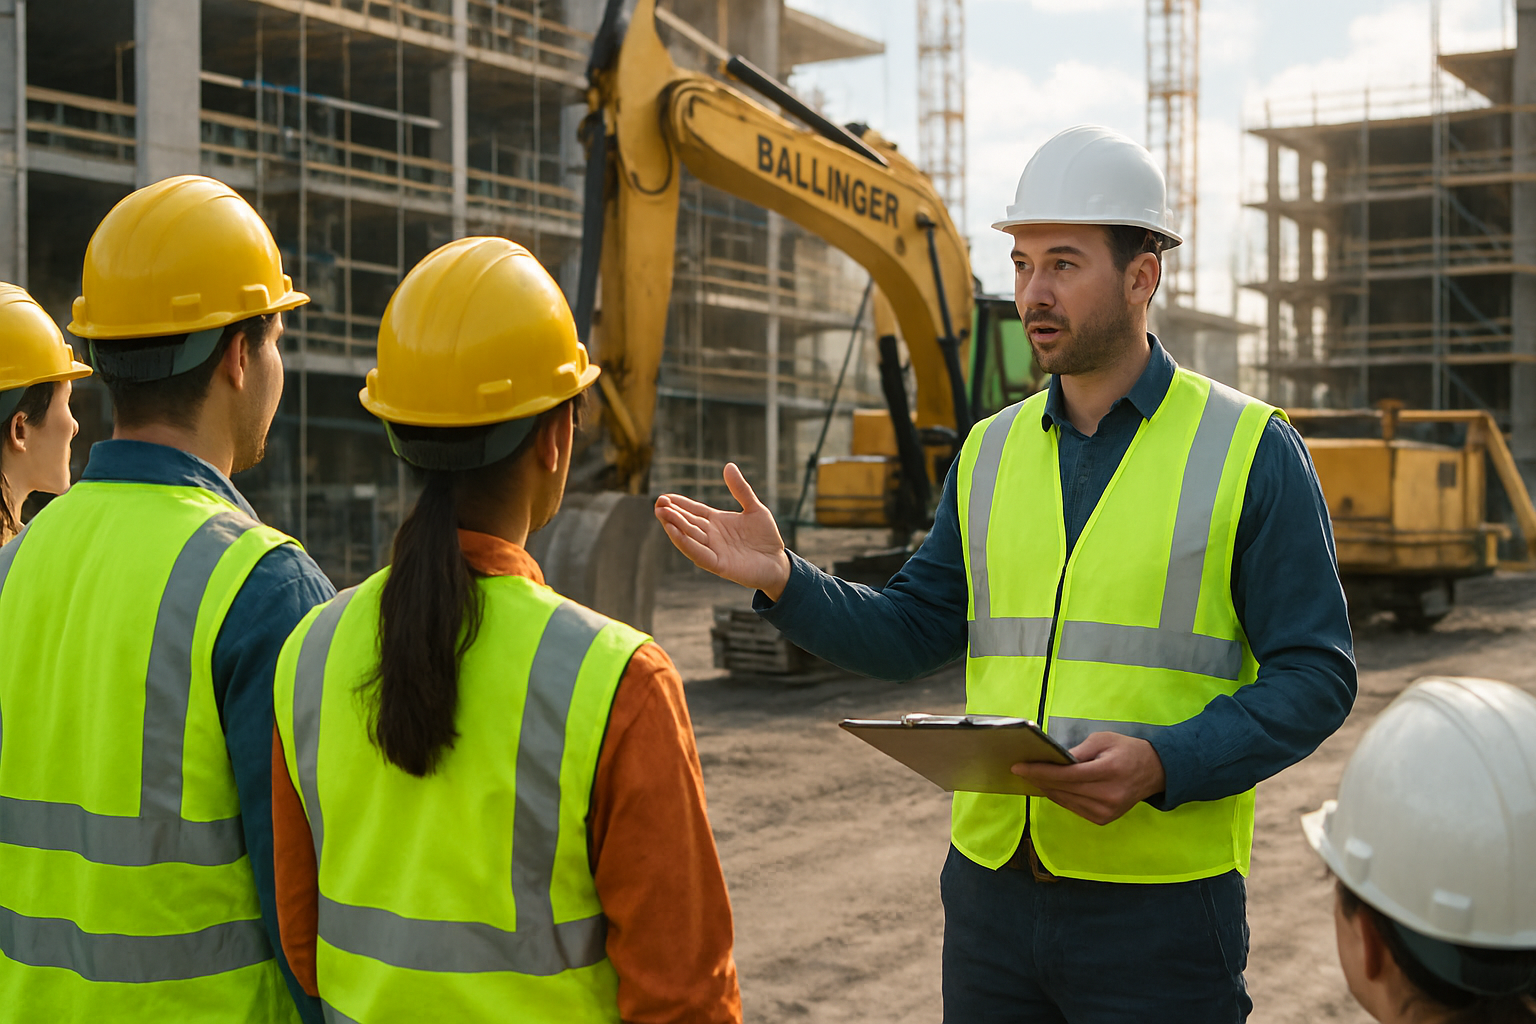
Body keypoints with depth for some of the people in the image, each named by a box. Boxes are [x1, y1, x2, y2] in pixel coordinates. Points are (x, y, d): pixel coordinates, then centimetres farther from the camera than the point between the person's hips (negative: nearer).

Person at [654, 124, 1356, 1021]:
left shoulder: (1252, 451, -4)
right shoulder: (993, 452, 10)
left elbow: (1315, 676, -7)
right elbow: (910, 635, 11)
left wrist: (1163, 763, -20)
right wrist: (783, 581, -5)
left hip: (1160, 906, -4)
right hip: (992, 889, 4)